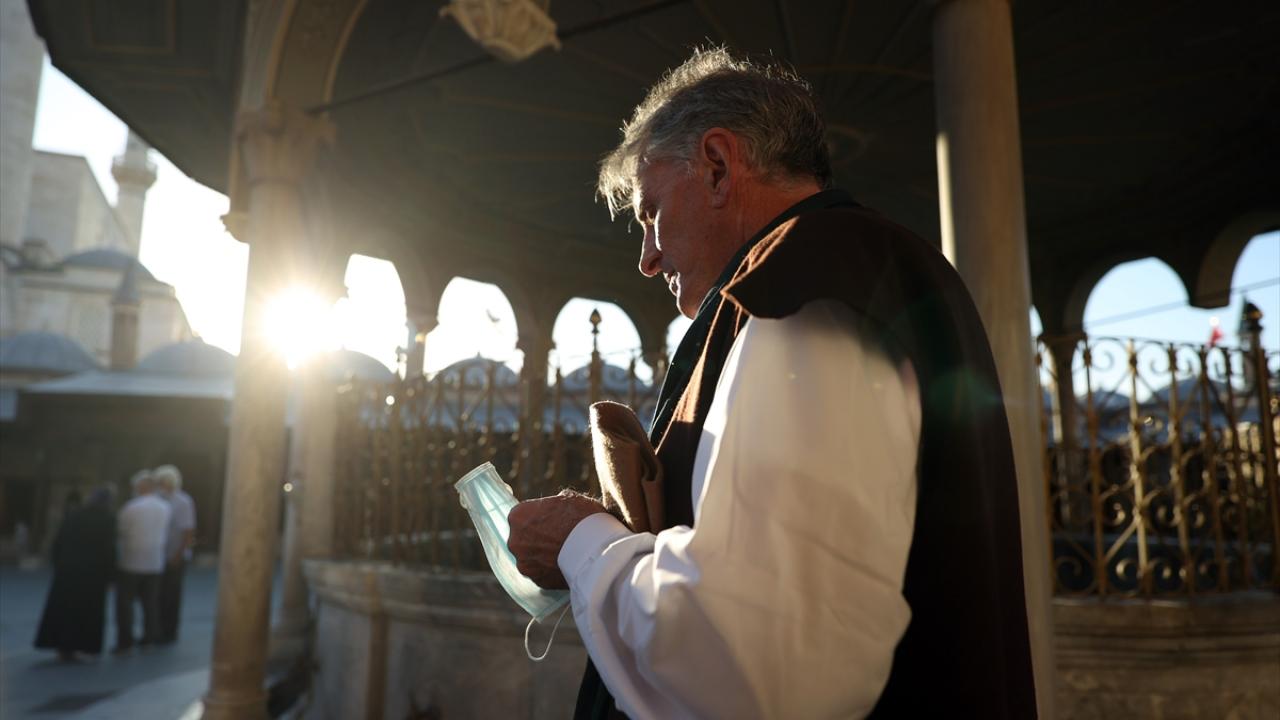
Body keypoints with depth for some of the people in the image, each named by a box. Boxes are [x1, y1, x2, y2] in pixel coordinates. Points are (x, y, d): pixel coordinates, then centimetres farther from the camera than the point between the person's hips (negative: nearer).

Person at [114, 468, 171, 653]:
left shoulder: (131, 508, -12)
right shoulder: (164, 508, 2)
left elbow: (119, 533, -4)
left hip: (131, 562, -5)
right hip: (155, 562, 5)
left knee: (125, 602, 4)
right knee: (150, 602, 13)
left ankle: (125, 642, 3)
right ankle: (150, 637, 17)